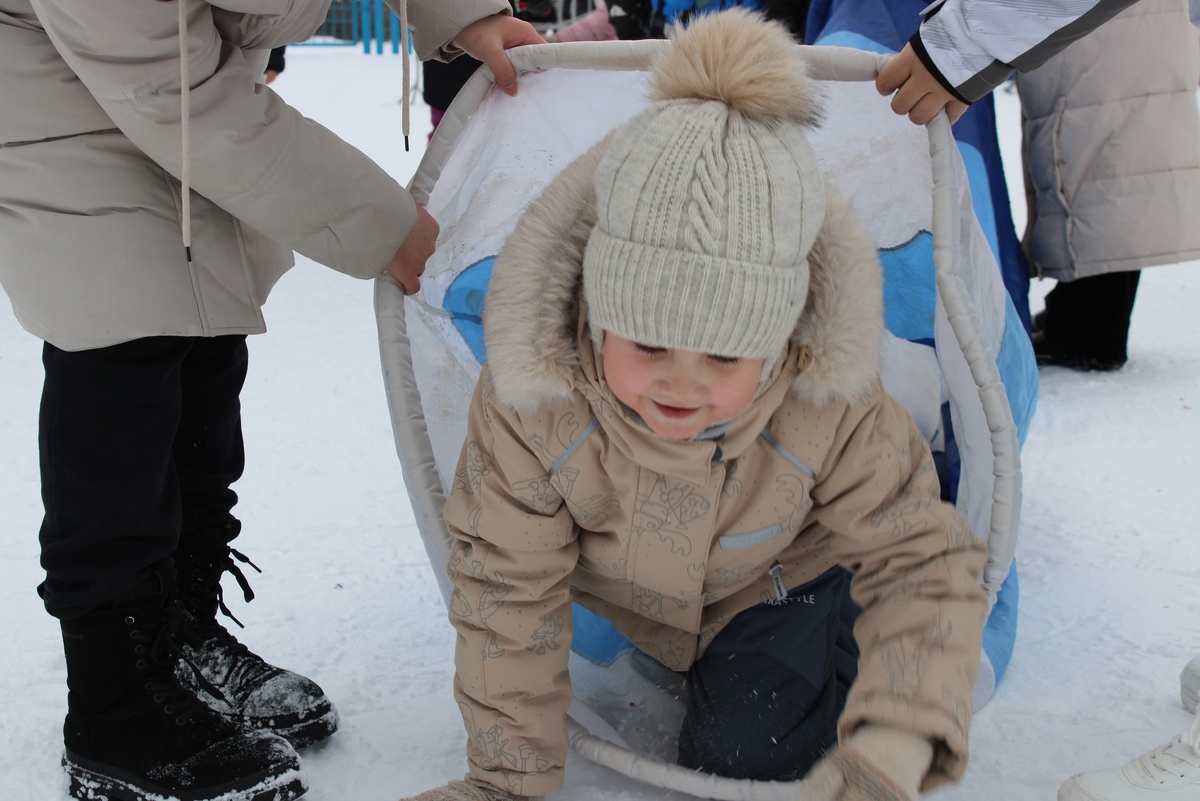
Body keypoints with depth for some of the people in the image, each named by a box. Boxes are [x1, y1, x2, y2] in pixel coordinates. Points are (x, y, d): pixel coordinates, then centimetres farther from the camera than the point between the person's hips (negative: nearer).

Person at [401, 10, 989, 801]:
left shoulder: (833, 406, -36)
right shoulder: (529, 396, -37)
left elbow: (925, 564, -28)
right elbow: (508, 587, -24)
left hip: (780, 582, -1)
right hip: (632, 593, 2)